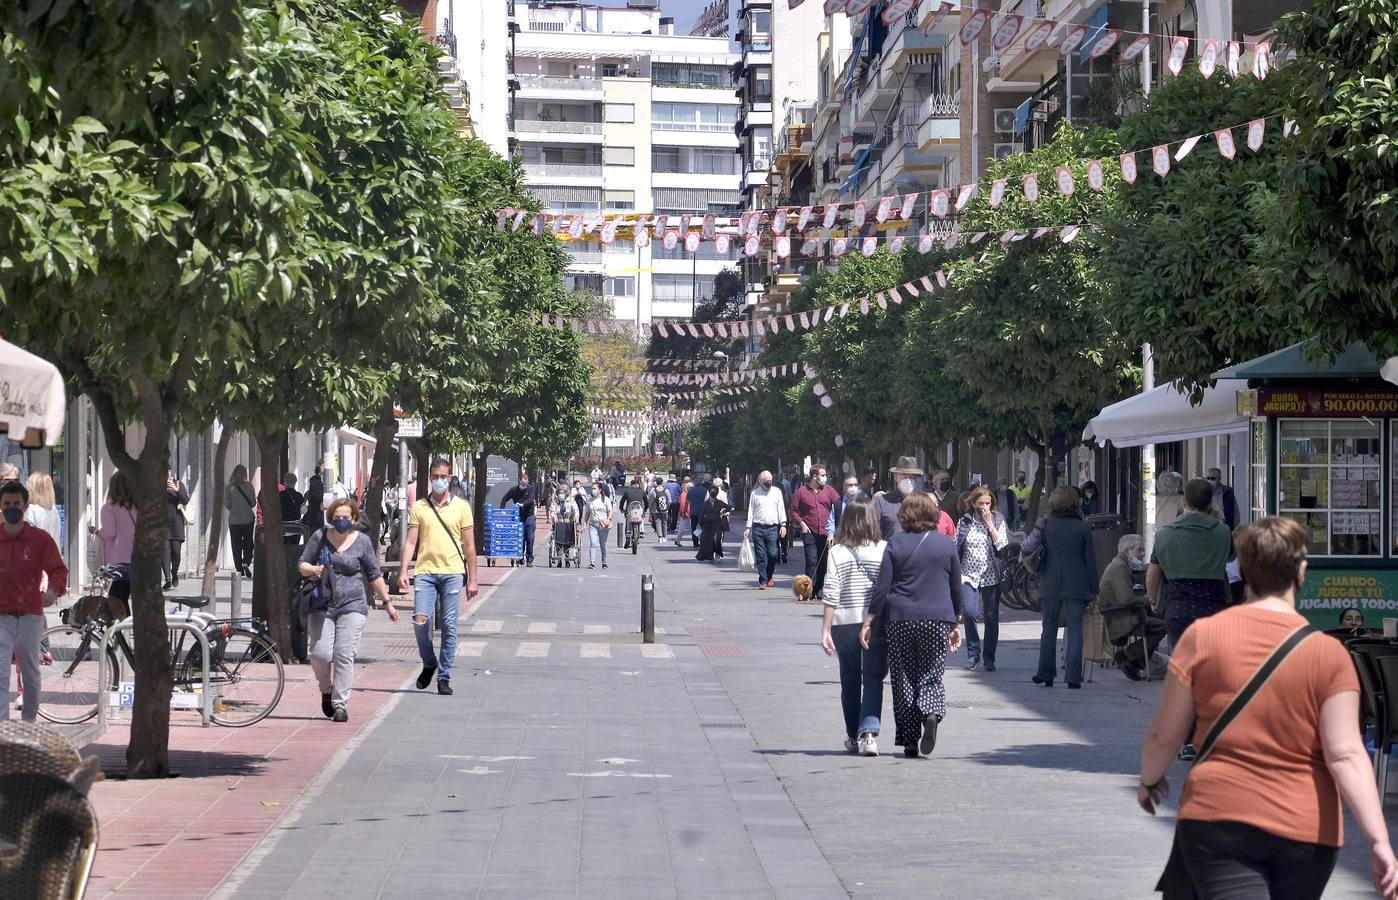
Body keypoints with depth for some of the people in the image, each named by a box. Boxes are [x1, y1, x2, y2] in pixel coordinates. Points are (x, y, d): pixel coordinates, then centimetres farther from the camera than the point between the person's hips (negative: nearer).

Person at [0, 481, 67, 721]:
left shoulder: (40, 538, 0)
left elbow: (58, 569, -9)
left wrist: (53, 589, -28)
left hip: (30, 617, 0)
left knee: (31, 674, 12)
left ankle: (29, 722, 29)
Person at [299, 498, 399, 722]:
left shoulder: (362, 541, 4)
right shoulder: (320, 537, 5)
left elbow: (374, 575, 12)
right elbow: (302, 565, 12)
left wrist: (387, 602, 12)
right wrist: (312, 569, -11)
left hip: (352, 606, -1)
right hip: (321, 605, 1)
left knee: (344, 657, -7)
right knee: (320, 654, -9)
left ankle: (340, 704, 1)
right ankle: (326, 690, 20)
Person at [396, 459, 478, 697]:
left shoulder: (461, 507, 8)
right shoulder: (418, 507, 9)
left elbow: (469, 546, 9)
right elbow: (411, 542, 7)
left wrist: (472, 579, 5)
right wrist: (403, 571, -5)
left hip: (452, 572, 0)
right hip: (425, 571, 0)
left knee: (449, 626, -1)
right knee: (420, 620, -11)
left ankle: (444, 677, 8)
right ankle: (429, 664, 14)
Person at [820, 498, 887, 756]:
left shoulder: (837, 552, -5)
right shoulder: (884, 550, -4)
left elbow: (830, 594, -7)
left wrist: (825, 630, -4)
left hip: (845, 623, 1)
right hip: (877, 622, -1)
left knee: (850, 681, 14)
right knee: (873, 679, 2)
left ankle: (853, 736, 24)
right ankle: (869, 732, -16)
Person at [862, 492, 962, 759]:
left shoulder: (895, 544, 0)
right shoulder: (947, 544, 4)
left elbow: (882, 587, -4)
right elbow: (956, 587, 9)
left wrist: (868, 622, -1)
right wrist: (956, 624, 18)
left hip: (900, 620, -1)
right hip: (938, 620, 1)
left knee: (903, 682, 7)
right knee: (931, 677, 8)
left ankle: (909, 741, 6)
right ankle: (931, 713, -23)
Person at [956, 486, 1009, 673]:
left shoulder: (997, 520, 2)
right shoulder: (964, 522, 5)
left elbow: (1002, 545, -10)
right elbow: (957, 549, 9)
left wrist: (990, 524, -12)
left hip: (991, 576, 0)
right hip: (969, 575, 0)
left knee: (991, 617, 2)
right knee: (969, 612, -16)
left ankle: (989, 658, 14)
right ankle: (973, 652, 1)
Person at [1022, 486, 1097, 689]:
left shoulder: (1044, 525, -4)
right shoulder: (1083, 528, -3)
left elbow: (1027, 547, -15)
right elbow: (1090, 560, 0)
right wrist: (1094, 589, 6)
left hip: (1050, 586, 1)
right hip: (1077, 586, -1)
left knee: (1049, 629, 12)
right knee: (1075, 629, 1)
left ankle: (1045, 674, 15)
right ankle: (1073, 676, -7)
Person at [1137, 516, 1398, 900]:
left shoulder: (1202, 636, -3)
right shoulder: (1329, 654, -4)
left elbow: (1163, 736, 2)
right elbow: (1346, 755, -12)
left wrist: (1150, 781, 22)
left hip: (1218, 816, -1)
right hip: (1306, 830, 1)